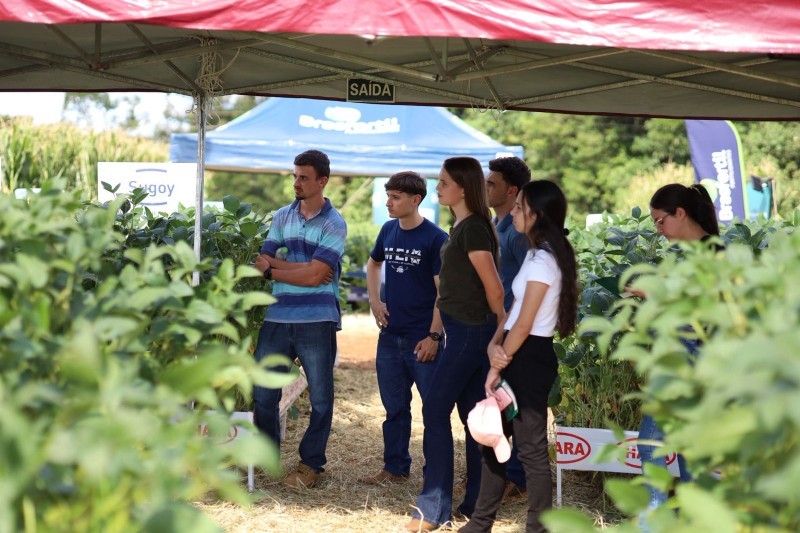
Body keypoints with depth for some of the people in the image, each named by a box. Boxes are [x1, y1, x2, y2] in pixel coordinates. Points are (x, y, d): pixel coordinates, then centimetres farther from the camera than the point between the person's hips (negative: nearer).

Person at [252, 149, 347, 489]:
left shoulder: (333, 224, -4)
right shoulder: (282, 217, 11)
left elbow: (315, 275, -13)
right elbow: (262, 261, 4)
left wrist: (273, 267, -6)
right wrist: (299, 267, -12)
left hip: (317, 321, -4)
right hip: (278, 318, 4)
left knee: (320, 398, 5)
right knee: (262, 392, 8)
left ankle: (311, 464, 18)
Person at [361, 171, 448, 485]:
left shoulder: (435, 238, -11)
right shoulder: (388, 231, 7)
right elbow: (374, 263, 26)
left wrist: (433, 336, -17)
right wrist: (374, 300, 11)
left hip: (422, 339, -6)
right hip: (390, 335, 6)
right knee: (394, 407, 14)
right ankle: (395, 468, 25)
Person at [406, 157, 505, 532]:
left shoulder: (473, 229, -16)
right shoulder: (461, 228, 14)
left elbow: (494, 289, -16)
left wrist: (501, 331, -4)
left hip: (470, 332, -10)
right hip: (465, 331, 10)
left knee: (435, 411, -7)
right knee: (472, 414, 12)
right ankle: (478, 503, 19)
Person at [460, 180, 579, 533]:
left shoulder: (543, 260, -17)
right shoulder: (536, 254, 14)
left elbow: (524, 324, -17)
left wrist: (498, 367, -9)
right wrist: (494, 345, -5)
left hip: (530, 358, -10)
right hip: (518, 356, 10)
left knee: (531, 448, -1)